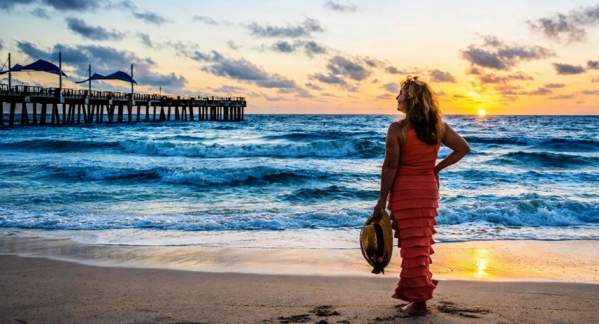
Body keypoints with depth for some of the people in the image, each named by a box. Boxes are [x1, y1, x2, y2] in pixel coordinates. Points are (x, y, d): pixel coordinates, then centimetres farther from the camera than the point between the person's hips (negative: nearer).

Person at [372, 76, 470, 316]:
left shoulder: (397, 129, -16)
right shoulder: (438, 126, 0)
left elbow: (390, 167, -15)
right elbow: (463, 148, 6)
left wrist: (382, 200, -9)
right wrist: (437, 168, 10)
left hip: (405, 190, -5)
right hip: (429, 188, 5)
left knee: (413, 244, 1)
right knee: (422, 243, 16)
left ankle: (419, 301, 5)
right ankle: (411, 290, 26)